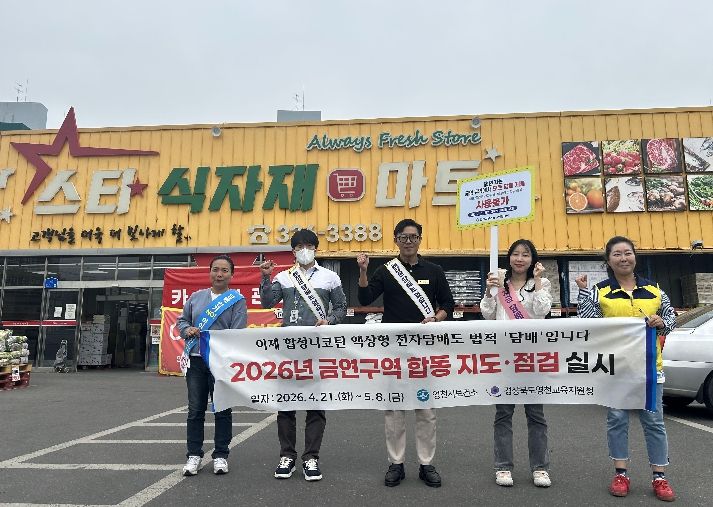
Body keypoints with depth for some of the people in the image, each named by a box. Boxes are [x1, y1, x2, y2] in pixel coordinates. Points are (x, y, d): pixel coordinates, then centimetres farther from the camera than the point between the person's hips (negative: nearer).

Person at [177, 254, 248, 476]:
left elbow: (237, 334, -8)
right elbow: (182, 320, 18)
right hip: (196, 360, 3)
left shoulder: (237, 301, 0)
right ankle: (194, 455, 19)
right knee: (195, 410, 7)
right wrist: (187, 330, -4)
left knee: (222, 410, 5)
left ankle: (221, 456, 18)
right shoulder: (196, 297, 12)